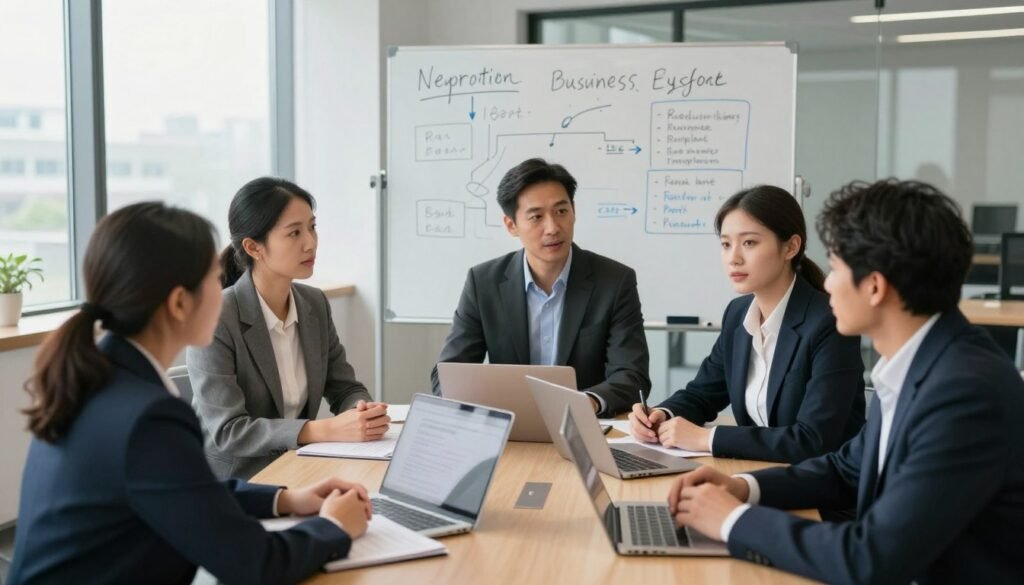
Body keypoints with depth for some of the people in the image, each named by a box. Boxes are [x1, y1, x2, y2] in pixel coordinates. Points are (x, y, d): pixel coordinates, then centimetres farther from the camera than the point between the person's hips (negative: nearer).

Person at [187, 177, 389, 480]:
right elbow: (228, 431, -22)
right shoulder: (213, 320, -17)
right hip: (231, 484, -6)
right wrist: (327, 430, -30)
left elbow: (346, 389, 8)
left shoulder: (315, 304, 3)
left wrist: (366, 413, -16)